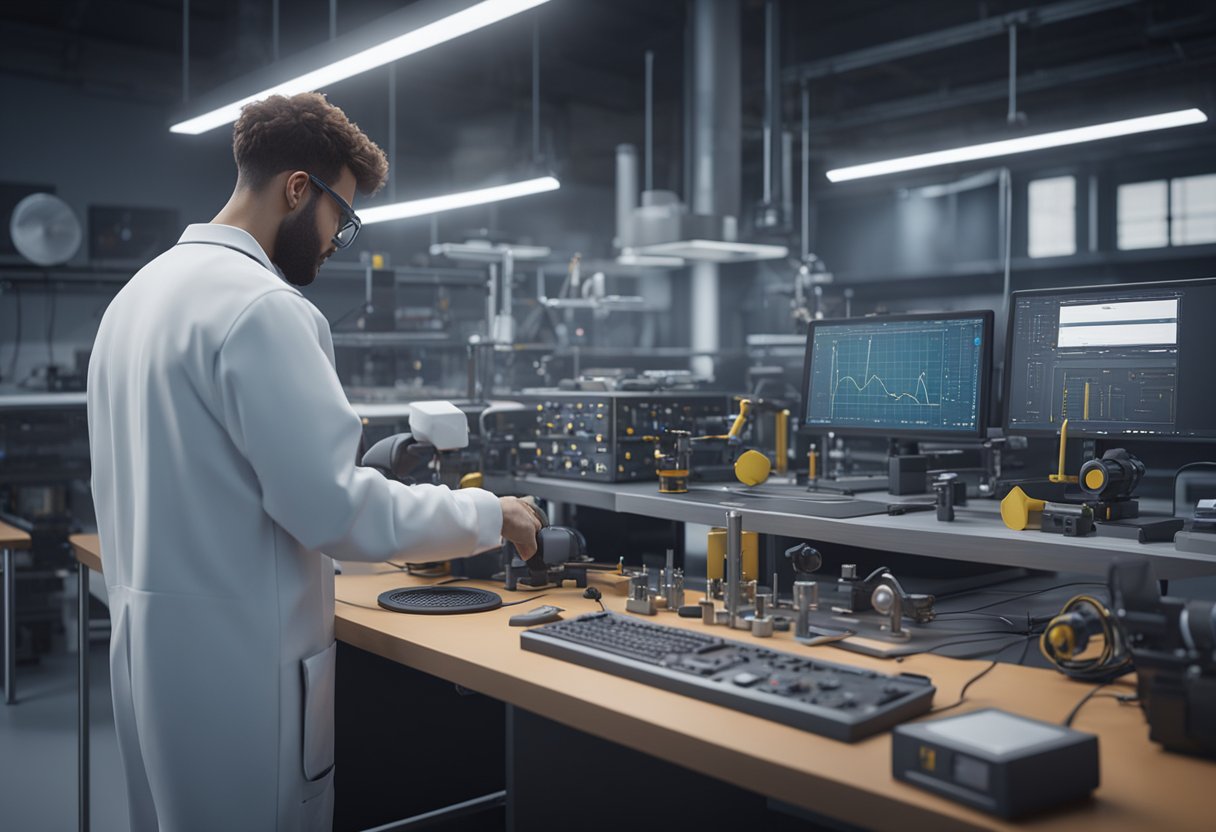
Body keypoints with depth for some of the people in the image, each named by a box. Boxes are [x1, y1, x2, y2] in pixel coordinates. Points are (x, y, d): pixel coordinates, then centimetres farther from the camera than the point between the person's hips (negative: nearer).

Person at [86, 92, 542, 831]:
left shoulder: (141, 290, 10)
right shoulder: (261, 305, -19)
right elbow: (336, 510, -23)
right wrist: (489, 515, -11)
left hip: (150, 640, 9)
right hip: (239, 658, -9)